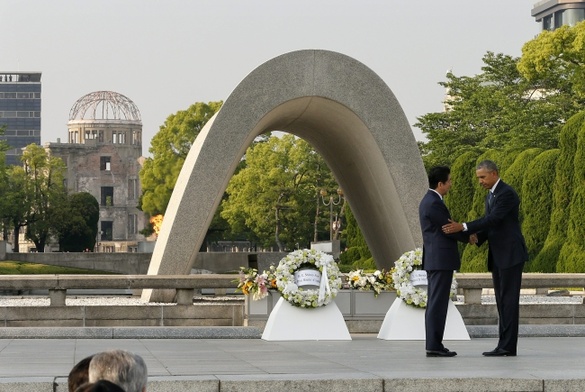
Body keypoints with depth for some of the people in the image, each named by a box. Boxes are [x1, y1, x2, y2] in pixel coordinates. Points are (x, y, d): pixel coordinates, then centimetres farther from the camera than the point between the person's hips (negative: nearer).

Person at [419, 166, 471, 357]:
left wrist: (465, 234, 11)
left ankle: (432, 345, 11)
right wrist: (468, 237, 3)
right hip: (441, 259, -10)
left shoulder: (428, 200, 17)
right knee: (438, 303, -9)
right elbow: (448, 229, -13)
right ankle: (434, 345, -9)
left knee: (435, 303, 10)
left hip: (434, 260, 10)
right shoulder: (434, 203, -16)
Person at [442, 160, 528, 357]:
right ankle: (505, 345, 8)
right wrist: (477, 238, -5)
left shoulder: (507, 193, -14)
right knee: (502, 301, 7)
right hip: (497, 257, 10)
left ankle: (508, 346, -9)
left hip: (511, 254, -10)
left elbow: (493, 219, -24)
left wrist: (463, 227, -29)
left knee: (509, 300, -9)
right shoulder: (490, 196, 18)